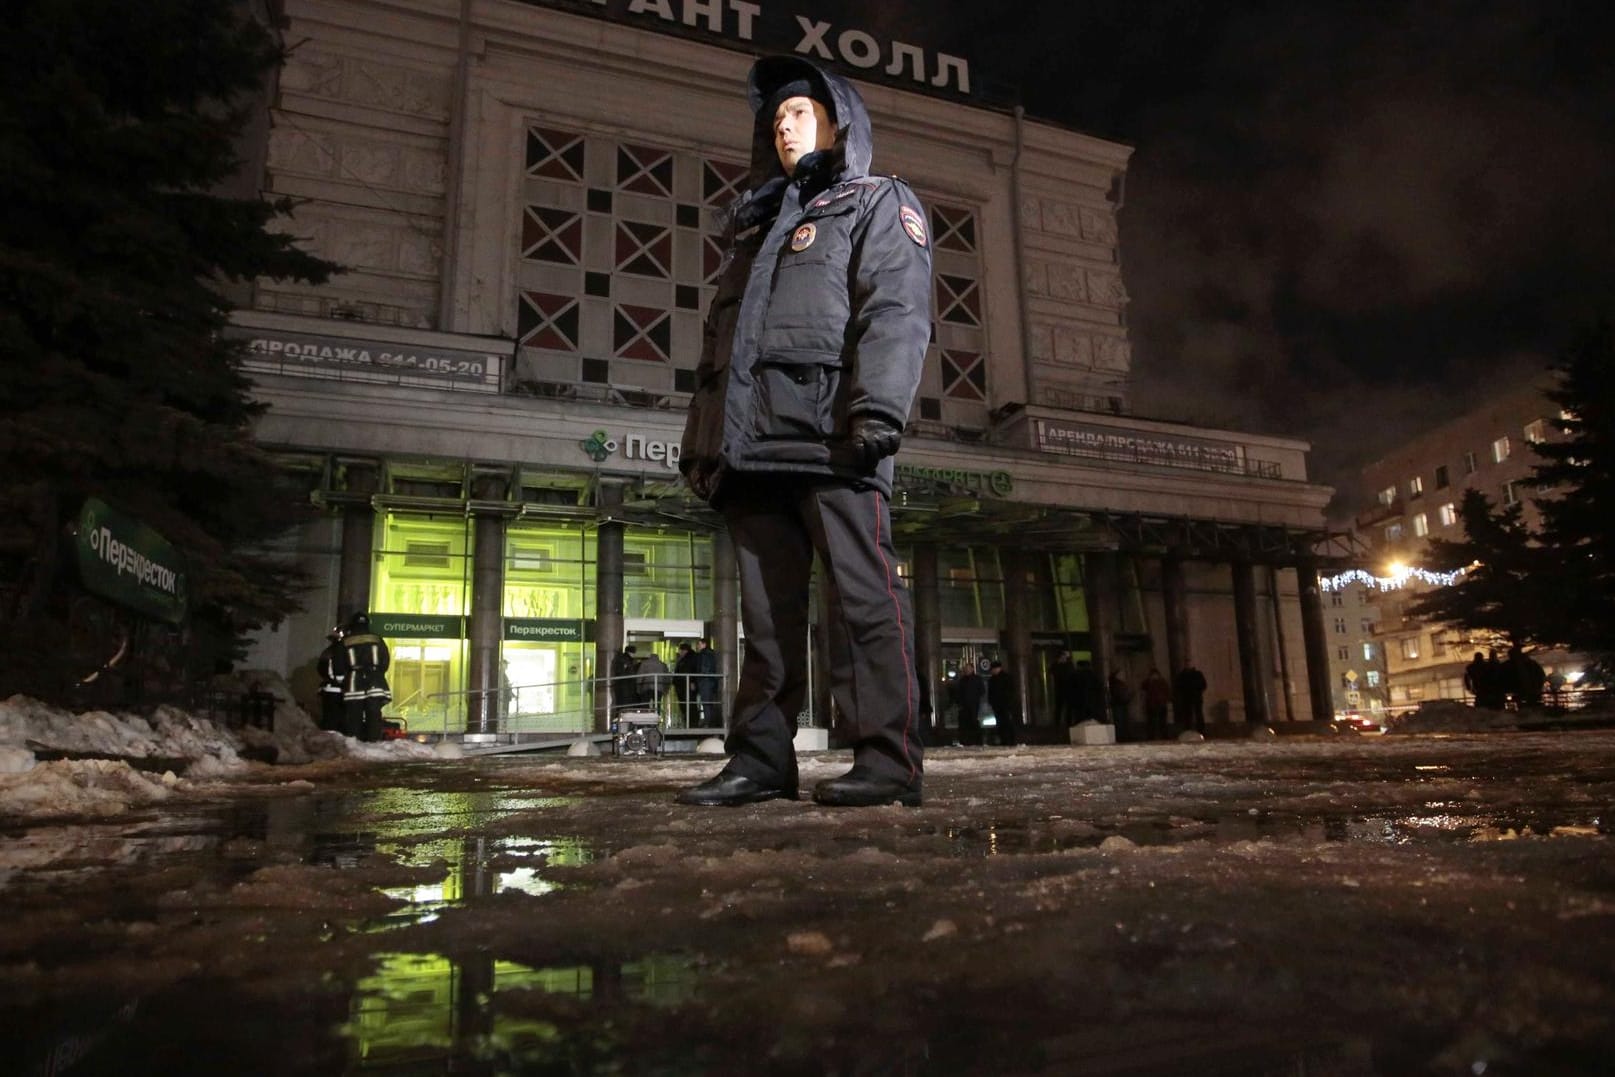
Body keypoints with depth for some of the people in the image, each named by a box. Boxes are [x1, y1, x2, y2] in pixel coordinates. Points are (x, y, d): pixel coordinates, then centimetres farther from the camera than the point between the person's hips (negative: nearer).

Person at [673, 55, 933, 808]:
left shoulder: (877, 203, 15)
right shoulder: (756, 227, 34)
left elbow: (895, 311, -3)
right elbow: (719, 339, 28)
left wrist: (877, 408, -19)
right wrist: (700, 438, 17)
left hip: (828, 432, -6)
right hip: (751, 440, 7)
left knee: (863, 594, -10)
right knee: (765, 610, 3)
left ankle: (888, 759, -8)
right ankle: (761, 758, 6)